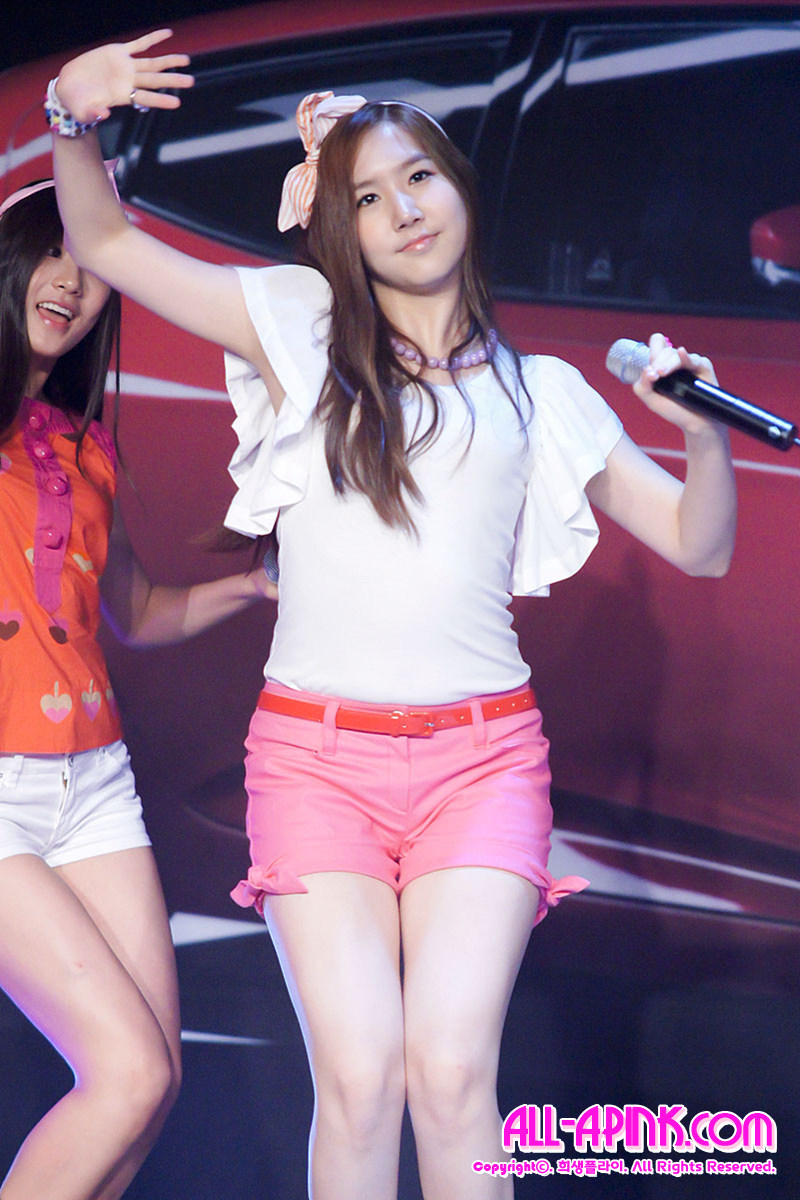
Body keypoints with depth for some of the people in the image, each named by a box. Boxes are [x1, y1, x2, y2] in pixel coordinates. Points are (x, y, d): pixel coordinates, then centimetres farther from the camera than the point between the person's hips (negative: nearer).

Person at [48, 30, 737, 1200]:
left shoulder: (539, 393, 13)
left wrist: (706, 433, -6)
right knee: (359, 1079, -15)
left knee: (453, 1071, -16)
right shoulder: (306, 333, 11)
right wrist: (76, 121, -11)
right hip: (315, 753, -1)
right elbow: (106, 245, 9)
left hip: (482, 757, 1)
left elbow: (699, 544, 14)